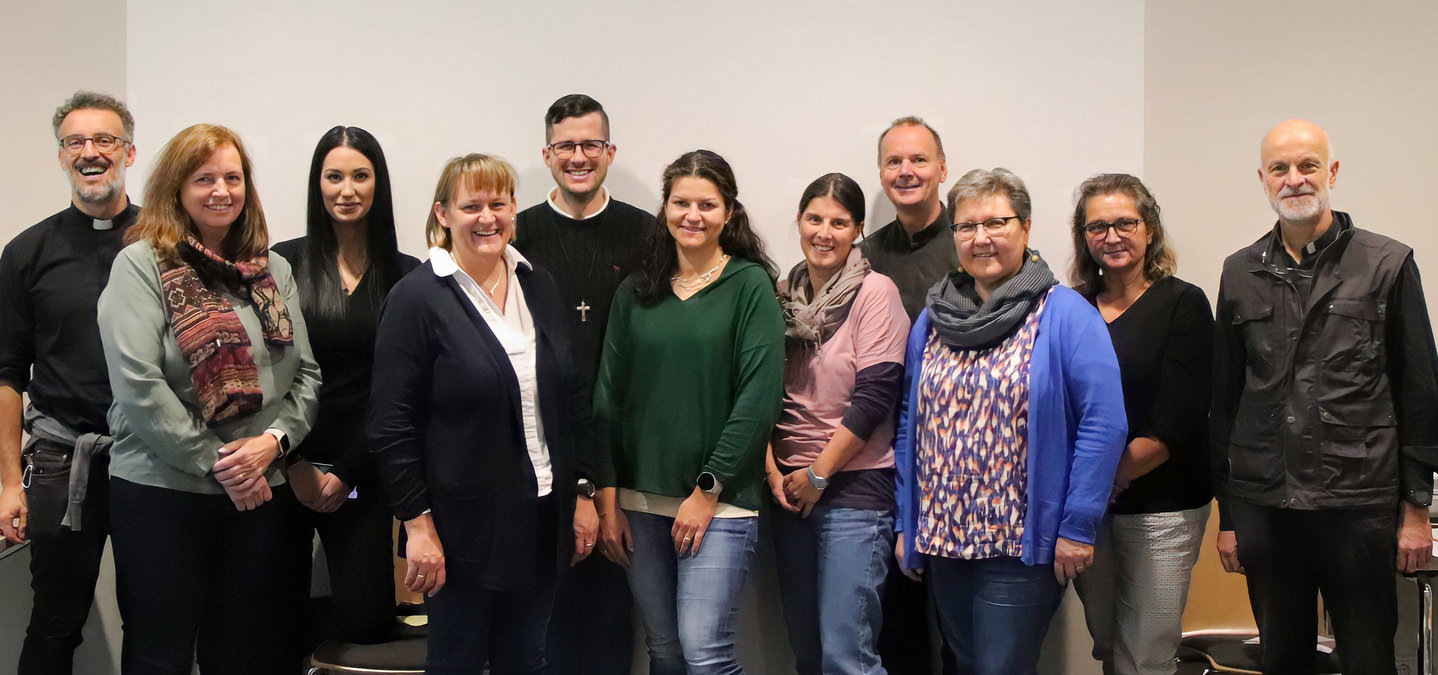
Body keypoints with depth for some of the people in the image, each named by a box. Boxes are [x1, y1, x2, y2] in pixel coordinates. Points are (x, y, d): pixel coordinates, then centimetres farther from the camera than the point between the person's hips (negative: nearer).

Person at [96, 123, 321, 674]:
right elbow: (137, 384, -13)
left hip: (261, 493, 4)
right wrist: (215, 462, -14)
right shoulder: (141, 265, -4)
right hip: (162, 490, -4)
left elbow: (305, 373, 10)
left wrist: (275, 438, -9)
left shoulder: (274, 271, 12)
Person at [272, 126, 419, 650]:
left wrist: (347, 473, -4)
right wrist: (295, 462, -7)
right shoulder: (285, 262, 1)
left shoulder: (404, 276, 3)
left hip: (360, 472, 0)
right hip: (285, 466, 0)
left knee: (365, 625, -3)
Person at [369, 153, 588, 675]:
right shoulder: (417, 298, -9)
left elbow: (570, 400, 13)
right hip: (464, 528, -5)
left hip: (540, 519, 5)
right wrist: (418, 523, -15)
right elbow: (391, 425, -12)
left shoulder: (538, 288, 8)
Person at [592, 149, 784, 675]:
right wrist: (608, 498, 3)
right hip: (641, 501, 4)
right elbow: (608, 397, 9)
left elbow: (759, 399, -9)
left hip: (721, 501, -4)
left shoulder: (750, 286, -3)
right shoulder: (635, 292, 10)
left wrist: (708, 490, -11)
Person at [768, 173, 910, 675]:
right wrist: (773, 469, -1)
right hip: (790, 488, 6)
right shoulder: (783, 295, 9)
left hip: (854, 487, -6)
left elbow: (874, 396, -13)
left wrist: (818, 474, -10)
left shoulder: (875, 293, -7)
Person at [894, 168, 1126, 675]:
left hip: (1023, 544, -5)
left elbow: (1104, 423, -13)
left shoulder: (1064, 315, -8)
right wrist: (906, 524, 9)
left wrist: (1077, 527, -15)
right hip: (942, 539, 6)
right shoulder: (933, 319, 9)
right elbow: (911, 424, 12)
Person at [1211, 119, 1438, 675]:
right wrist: (1227, 513, 8)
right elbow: (1224, 399, 11)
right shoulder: (1241, 274, 8)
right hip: (1264, 509, 3)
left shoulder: (1388, 265, 0)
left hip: (1360, 508, -2)